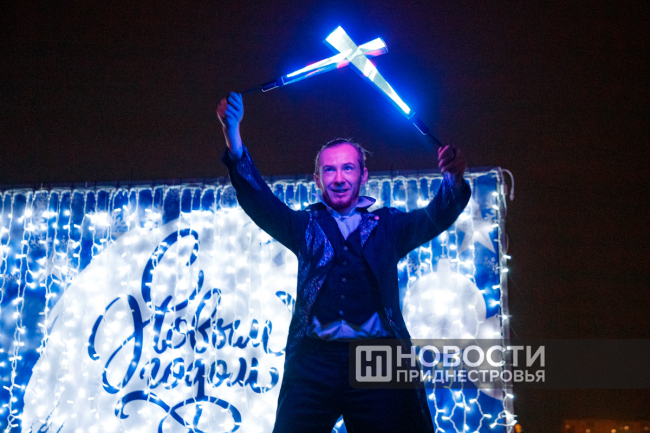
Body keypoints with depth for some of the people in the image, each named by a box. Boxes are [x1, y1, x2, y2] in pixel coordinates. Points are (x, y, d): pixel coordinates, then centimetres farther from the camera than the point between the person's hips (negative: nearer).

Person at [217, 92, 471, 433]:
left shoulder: (387, 225, 17)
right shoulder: (306, 226, 18)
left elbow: (435, 218, 2)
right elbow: (260, 202, 4)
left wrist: (454, 180, -21)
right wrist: (234, 142, -12)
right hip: (314, 360, 1)